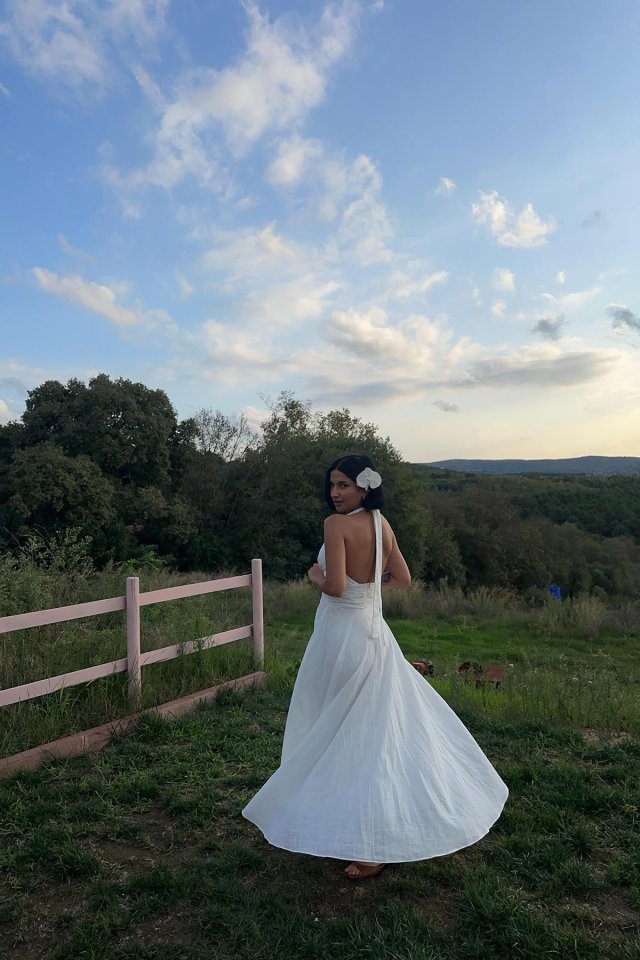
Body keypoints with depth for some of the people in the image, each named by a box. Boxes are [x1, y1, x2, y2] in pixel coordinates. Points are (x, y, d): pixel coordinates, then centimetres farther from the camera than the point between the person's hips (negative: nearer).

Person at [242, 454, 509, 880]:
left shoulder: (337, 524, -19)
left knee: (342, 733, 7)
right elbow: (403, 579, 10)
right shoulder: (382, 525, 3)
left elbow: (334, 587, -25)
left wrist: (315, 575, -4)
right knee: (384, 729, 20)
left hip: (342, 634, -8)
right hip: (374, 632, 8)